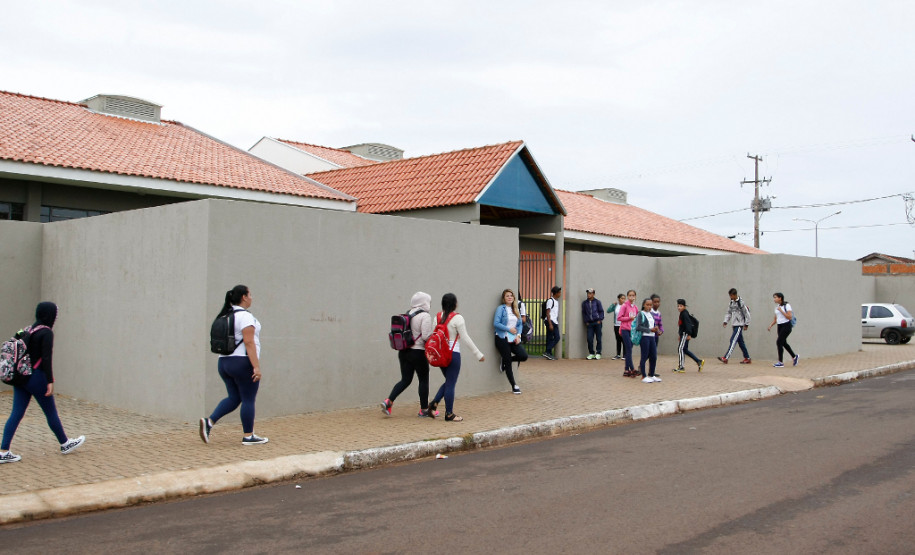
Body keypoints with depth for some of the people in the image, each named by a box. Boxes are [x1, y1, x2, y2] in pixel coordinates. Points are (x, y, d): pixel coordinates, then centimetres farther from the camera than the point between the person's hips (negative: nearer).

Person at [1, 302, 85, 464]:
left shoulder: (29, 330, 11)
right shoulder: (46, 333, -14)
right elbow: (46, 358, -19)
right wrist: (50, 381, -19)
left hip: (20, 378, 8)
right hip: (35, 377, -8)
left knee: (16, 413, 6)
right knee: (51, 412, 7)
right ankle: (65, 444, 23)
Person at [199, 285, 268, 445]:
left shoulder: (225, 316, 14)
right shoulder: (245, 316, -13)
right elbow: (249, 342, -19)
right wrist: (256, 366, -20)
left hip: (224, 362, 8)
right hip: (243, 363, -8)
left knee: (233, 398, 14)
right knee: (248, 399, 2)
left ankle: (209, 421, -1)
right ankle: (248, 436, 8)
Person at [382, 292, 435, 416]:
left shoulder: (407, 315, 11)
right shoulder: (425, 316, -12)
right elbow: (426, 336, -19)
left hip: (404, 351, 7)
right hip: (418, 352, -7)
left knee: (405, 379, 11)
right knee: (424, 380, 7)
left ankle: (388, 401, -4)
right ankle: (424, 409, 14)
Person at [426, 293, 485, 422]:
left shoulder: (438, 317, 6)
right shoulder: (457, 318, -12)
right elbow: (465, 338, -12)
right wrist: (478, 354, -6)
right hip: (453, 353, -7)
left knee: (449, 382, 20)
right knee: (451, 383, 2)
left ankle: (433, 405, 10)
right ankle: (449, 414, 9)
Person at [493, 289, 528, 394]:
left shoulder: (516, 310, 14)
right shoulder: (501, 308, -4)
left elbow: (520, 324, 14)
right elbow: (496, 323, -13)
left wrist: (518, 335, -3)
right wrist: (509, 329, -14)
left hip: (514, 339, 5)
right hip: (502, 339, -5)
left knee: (524, 356, -13)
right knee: (508, 362, -1)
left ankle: (505, 360, 16)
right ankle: (514, 386, 10)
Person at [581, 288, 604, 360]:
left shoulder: (597, 301, 3)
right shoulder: (584, 303, 10)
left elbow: (601, 311, 5)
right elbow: (583, 313, 14)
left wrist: (600, 320, -5)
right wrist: (586, 322, 5)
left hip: (597, 322, -2)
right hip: (589, 323, 2)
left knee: (598, 338, 0)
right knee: (589, 339, -5)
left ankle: (598, 353, 8)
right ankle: (591, 353, 6)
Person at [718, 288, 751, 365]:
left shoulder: (741, 302, -12)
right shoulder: (731, 303, 11)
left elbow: (747, 314, -10)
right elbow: (729, 313, 17)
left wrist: (746, 324, -10)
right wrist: (726, 321, 4)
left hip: (739, 325, -8)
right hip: (734, 325, 8)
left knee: (733, 341, -13)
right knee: (740, 342, 11)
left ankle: (725, 358, -20)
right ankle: (747, 358, 19)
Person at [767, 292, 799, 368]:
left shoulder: (786, 306, -11)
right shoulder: (777, 307, 12)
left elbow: (789, 317, -18)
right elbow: (775, 318, 18)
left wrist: (781, 310, -20)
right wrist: (771, 325, 5)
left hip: (786, 326, -8)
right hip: (780, 326, 8)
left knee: (779, 342, -12)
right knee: (783, 343, 14)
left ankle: (780, 362, -6)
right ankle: (795, 357, 33)